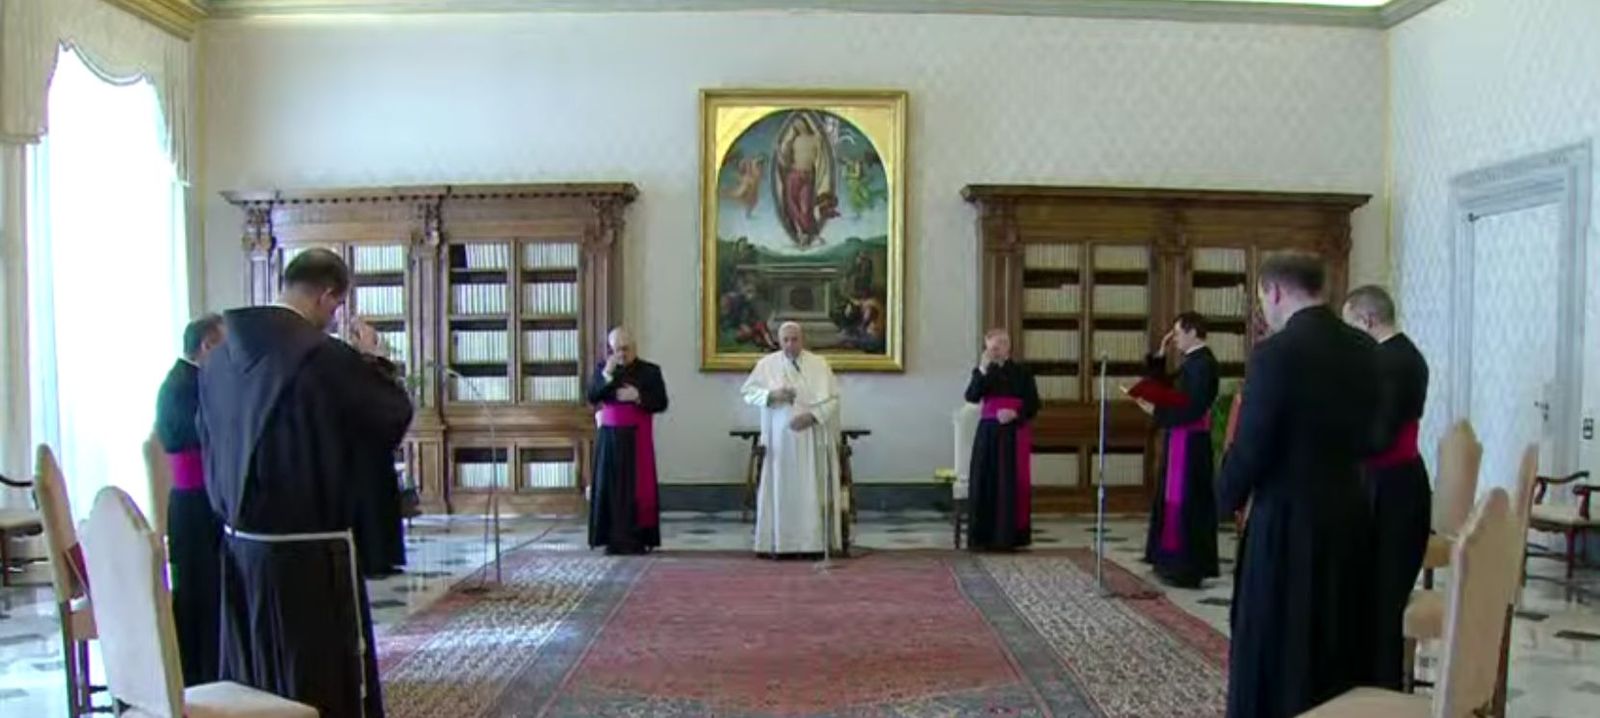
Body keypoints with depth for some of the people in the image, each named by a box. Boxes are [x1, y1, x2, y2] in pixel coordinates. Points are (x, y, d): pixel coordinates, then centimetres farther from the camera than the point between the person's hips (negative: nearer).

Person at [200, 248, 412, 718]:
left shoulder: (220, 357, 4)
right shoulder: (326, 357, -18)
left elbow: (208, 438, 15)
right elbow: (394, 416, -9)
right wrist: (373, 360, 3)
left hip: (239, 542, 7)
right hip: (310, 549, -7)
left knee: (254, 673, 18)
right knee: (326, 678, 5)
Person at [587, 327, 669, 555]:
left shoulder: (650, 371, 0)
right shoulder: (603, 368, 8)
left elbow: (661, 403, -3)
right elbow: (592, 397, -3)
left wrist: (637, 396, -17)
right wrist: (606, 375, -14)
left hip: (637, 438, -2)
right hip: (610, 437, 2)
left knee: (638, 487, -3)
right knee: (609, 485, 0)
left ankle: (636, 538, 2)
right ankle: (613, 538, 4)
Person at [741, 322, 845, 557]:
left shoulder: (819, 365, 2)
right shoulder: (766, 364, 4)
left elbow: (833, 398, 0)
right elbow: (748, 392, 4)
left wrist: (812, 416, -15)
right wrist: (771, 394, -14)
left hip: (810, 437, 0)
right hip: (778, 436, 0)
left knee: (810, 489, -1)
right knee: (780, 489, 0)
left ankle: (811, 542, 3)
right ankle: (778, 543, 4)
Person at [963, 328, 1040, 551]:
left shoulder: (1022, 372, 4)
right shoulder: (982, 371, 8)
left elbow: (1033, 405, 2)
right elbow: (971, 397, -9)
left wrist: (1015, 414, -16)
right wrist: (982, 370, -19)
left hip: (1014, 434, -1)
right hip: (988, 434, 1)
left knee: (1012, 484, -3)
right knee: (986, 482, -3)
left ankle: (1009, 536, 3)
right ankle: (984, 536, 1)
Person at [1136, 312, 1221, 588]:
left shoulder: (1202, 364, -17)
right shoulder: (1192, 362, 14)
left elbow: (1193, 409, -24)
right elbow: (1164, 388, 18)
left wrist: (1156, 411, -20)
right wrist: (1159, 356, 9)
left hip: (1189, 443, -10)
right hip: (1182, 441, 10)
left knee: (1185, 502, -6)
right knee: (1179, 502, 15)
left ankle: (1186, 569, -1)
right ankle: (1180, 564, 23)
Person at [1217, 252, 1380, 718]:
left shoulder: (1276, 353, -18)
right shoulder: (1363, 351, 4)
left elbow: (1250, 448, -15)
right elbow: (1364, 436, 11)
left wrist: (1228, 498, 2)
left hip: (1289, 520, -7)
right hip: (1349, 514, 7)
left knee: (1278, 645, 4)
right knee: (1340, 641, 17)